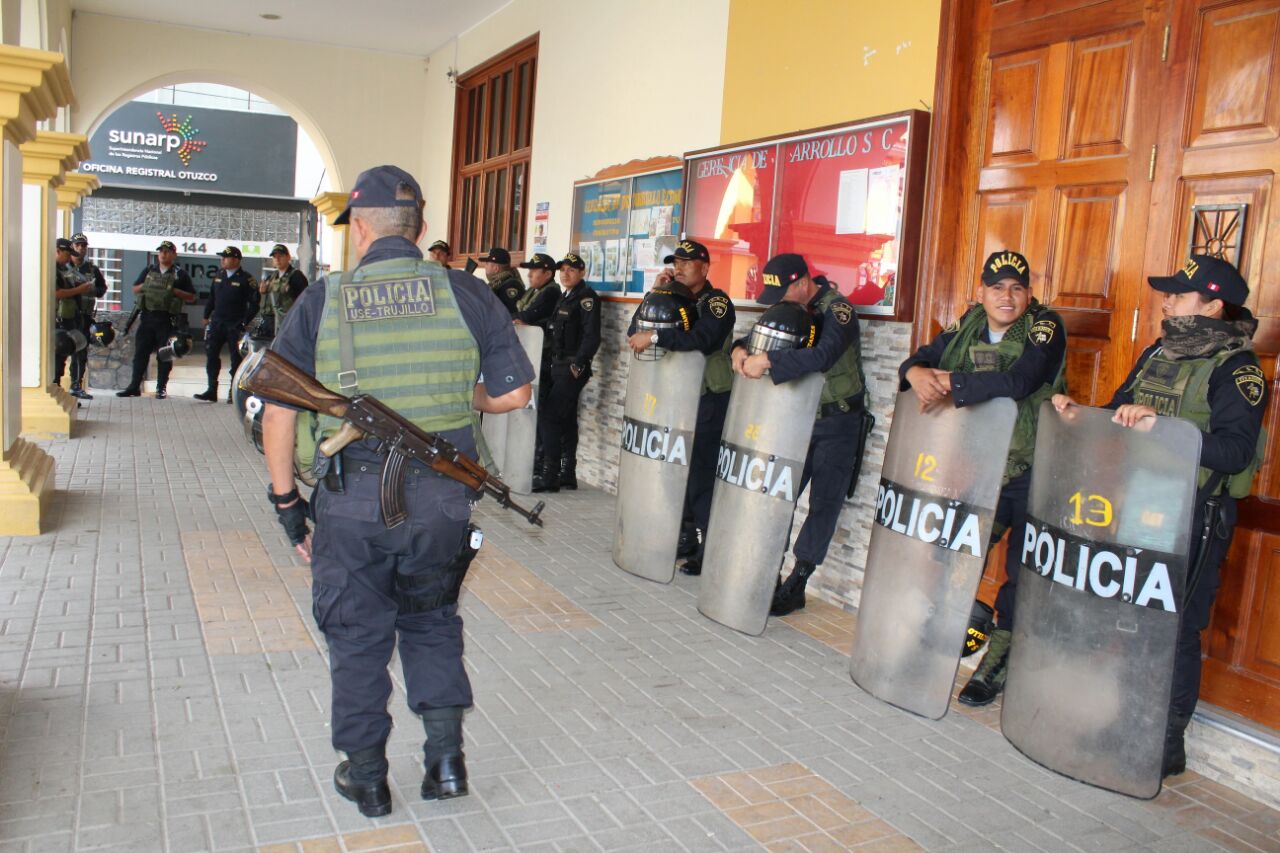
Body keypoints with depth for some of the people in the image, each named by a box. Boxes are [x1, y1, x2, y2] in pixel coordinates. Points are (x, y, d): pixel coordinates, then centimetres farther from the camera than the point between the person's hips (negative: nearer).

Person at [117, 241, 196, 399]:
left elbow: (192, 297, 2)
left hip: (168, 320, -3)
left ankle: (161, 388, 8)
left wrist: (174, 291, -12)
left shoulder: (180, 274, 5)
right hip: (147, 317, 3)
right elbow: (135, 289, 18)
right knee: (140, 353, 3)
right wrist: (145, 286, -2)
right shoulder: (148, 271, 15)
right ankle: (134, 387, 7)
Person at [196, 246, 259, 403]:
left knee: (236, 358, 0)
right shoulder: (219, 275, 11)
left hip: (235, 325, -6)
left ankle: (234, 392, 8)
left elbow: (254, 303, -8)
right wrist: (206, 316, 15)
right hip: (217, 322, 6)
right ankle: (212, 391, 7)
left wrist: (244, 322, -12)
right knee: (211, 355, 2)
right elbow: (211, 297, 19)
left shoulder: (246, 279, -7)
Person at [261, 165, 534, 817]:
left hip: (352, 499, -1)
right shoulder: (465, 293, -1)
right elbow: (514, 393, -1)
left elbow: (278, 412, -3)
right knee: (431, 618, 24)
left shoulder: (322, 300, -2)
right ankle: (446, 754, 20)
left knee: (357, 637, 16)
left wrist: (286, 503, 7)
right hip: (442, 495, 1)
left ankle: (366, 780, 29)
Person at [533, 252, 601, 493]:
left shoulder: (586, 297, -9)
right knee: (565, 421, 12)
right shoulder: (563, 297, 17)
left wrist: (578, 365, -20)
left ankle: (549, 475, -8)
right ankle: (567, 475, 18)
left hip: (573, 368, -9)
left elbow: (591, 336, -17)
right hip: (557, 366, 9)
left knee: (549, 418, -12)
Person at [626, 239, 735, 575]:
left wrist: (655, 337, -30)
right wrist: (655, 295, 0)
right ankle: (686, 537, 19)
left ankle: (707, 548, -3)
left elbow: (702, 339, -28)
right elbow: (635, 332, 9)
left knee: (702, 475, -9)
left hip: (710, 400, -7)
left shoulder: (717, 301, -9)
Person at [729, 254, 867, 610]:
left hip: (837, 423, -7)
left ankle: (796, 583, 5)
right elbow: (763, 335, 7)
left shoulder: (837, 310, -20)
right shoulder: (789, 308, 3)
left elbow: (823, 355, -37)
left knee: (824, 503, -1)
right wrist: (742, 349, -17)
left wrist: (767, 360, -41)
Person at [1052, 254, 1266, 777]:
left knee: (1174, 629, -1)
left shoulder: (1236, 367, -9)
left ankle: (1167, 743, 12)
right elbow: (1118, 416, 21)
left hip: (1195, 517, -7)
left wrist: (1161, 425, -28)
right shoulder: (1158, 354, 13)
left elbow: (1234, 451, -21)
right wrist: (1078, 414, 3)